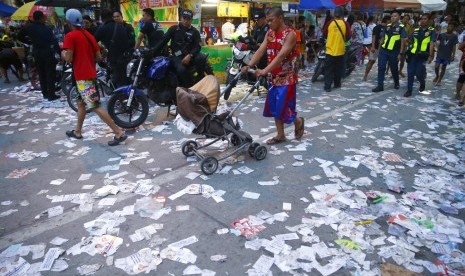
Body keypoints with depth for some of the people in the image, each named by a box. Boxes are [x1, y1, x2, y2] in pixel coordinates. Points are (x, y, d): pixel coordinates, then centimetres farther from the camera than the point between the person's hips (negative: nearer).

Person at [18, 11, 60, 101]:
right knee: (50, 74, -1)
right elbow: (54, 42, -19)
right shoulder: (46, 29, -13)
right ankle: (51, 95, -2)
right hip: (47, 53, -5)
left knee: (41, 74, 14)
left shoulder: (29, 27, 2)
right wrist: (60, 52, -17)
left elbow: (20, 37, 11)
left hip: (36, 53, 5)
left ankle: (45, 94, 20)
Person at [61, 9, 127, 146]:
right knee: (80, 103, 20)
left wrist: (63, 50, 4)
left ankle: (119, 133, -14)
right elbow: (99, 57, 9)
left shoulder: (70, 36, -11)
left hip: (82, 76, -9)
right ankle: (77, 131, 32)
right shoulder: (89, 35, 11)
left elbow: (68, 58, -16)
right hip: (90, 74, 9)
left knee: (95, 107, -10)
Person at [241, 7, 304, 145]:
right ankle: (280, 135, 23)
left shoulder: (290, 34, -15)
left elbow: (281, 56, -27)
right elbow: (261, 50, -3)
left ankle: (298, 122, 26)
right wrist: (249, 65, -18)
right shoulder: (269, 33, 7)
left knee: (283, 109, -5)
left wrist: (265, 71, -38)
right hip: (274, 77, 7)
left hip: (287, 78, -7)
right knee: (274, 108, 10)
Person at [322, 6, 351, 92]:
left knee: (328, 69, 2)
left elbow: (324, 34, 6)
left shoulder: (330, 23, -4)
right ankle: (337, 84, 25)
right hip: (340, 50, 0)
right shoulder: (345, 24, -6)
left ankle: (327, 86, -4)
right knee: (338, 69, 15)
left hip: (330, 50, 0)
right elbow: (348, 36, -2)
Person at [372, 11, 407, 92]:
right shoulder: (387, 26, 8)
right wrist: (379, 48, 10)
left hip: (394, 52, -3)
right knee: (381, 67, -4)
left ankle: (396, 83, 32)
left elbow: (403, 41, -8)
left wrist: (400, 53, -13)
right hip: (384, 50, 4)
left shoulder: (401, 27, -5)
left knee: (394, 69, 10)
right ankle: (380, 86, 0)